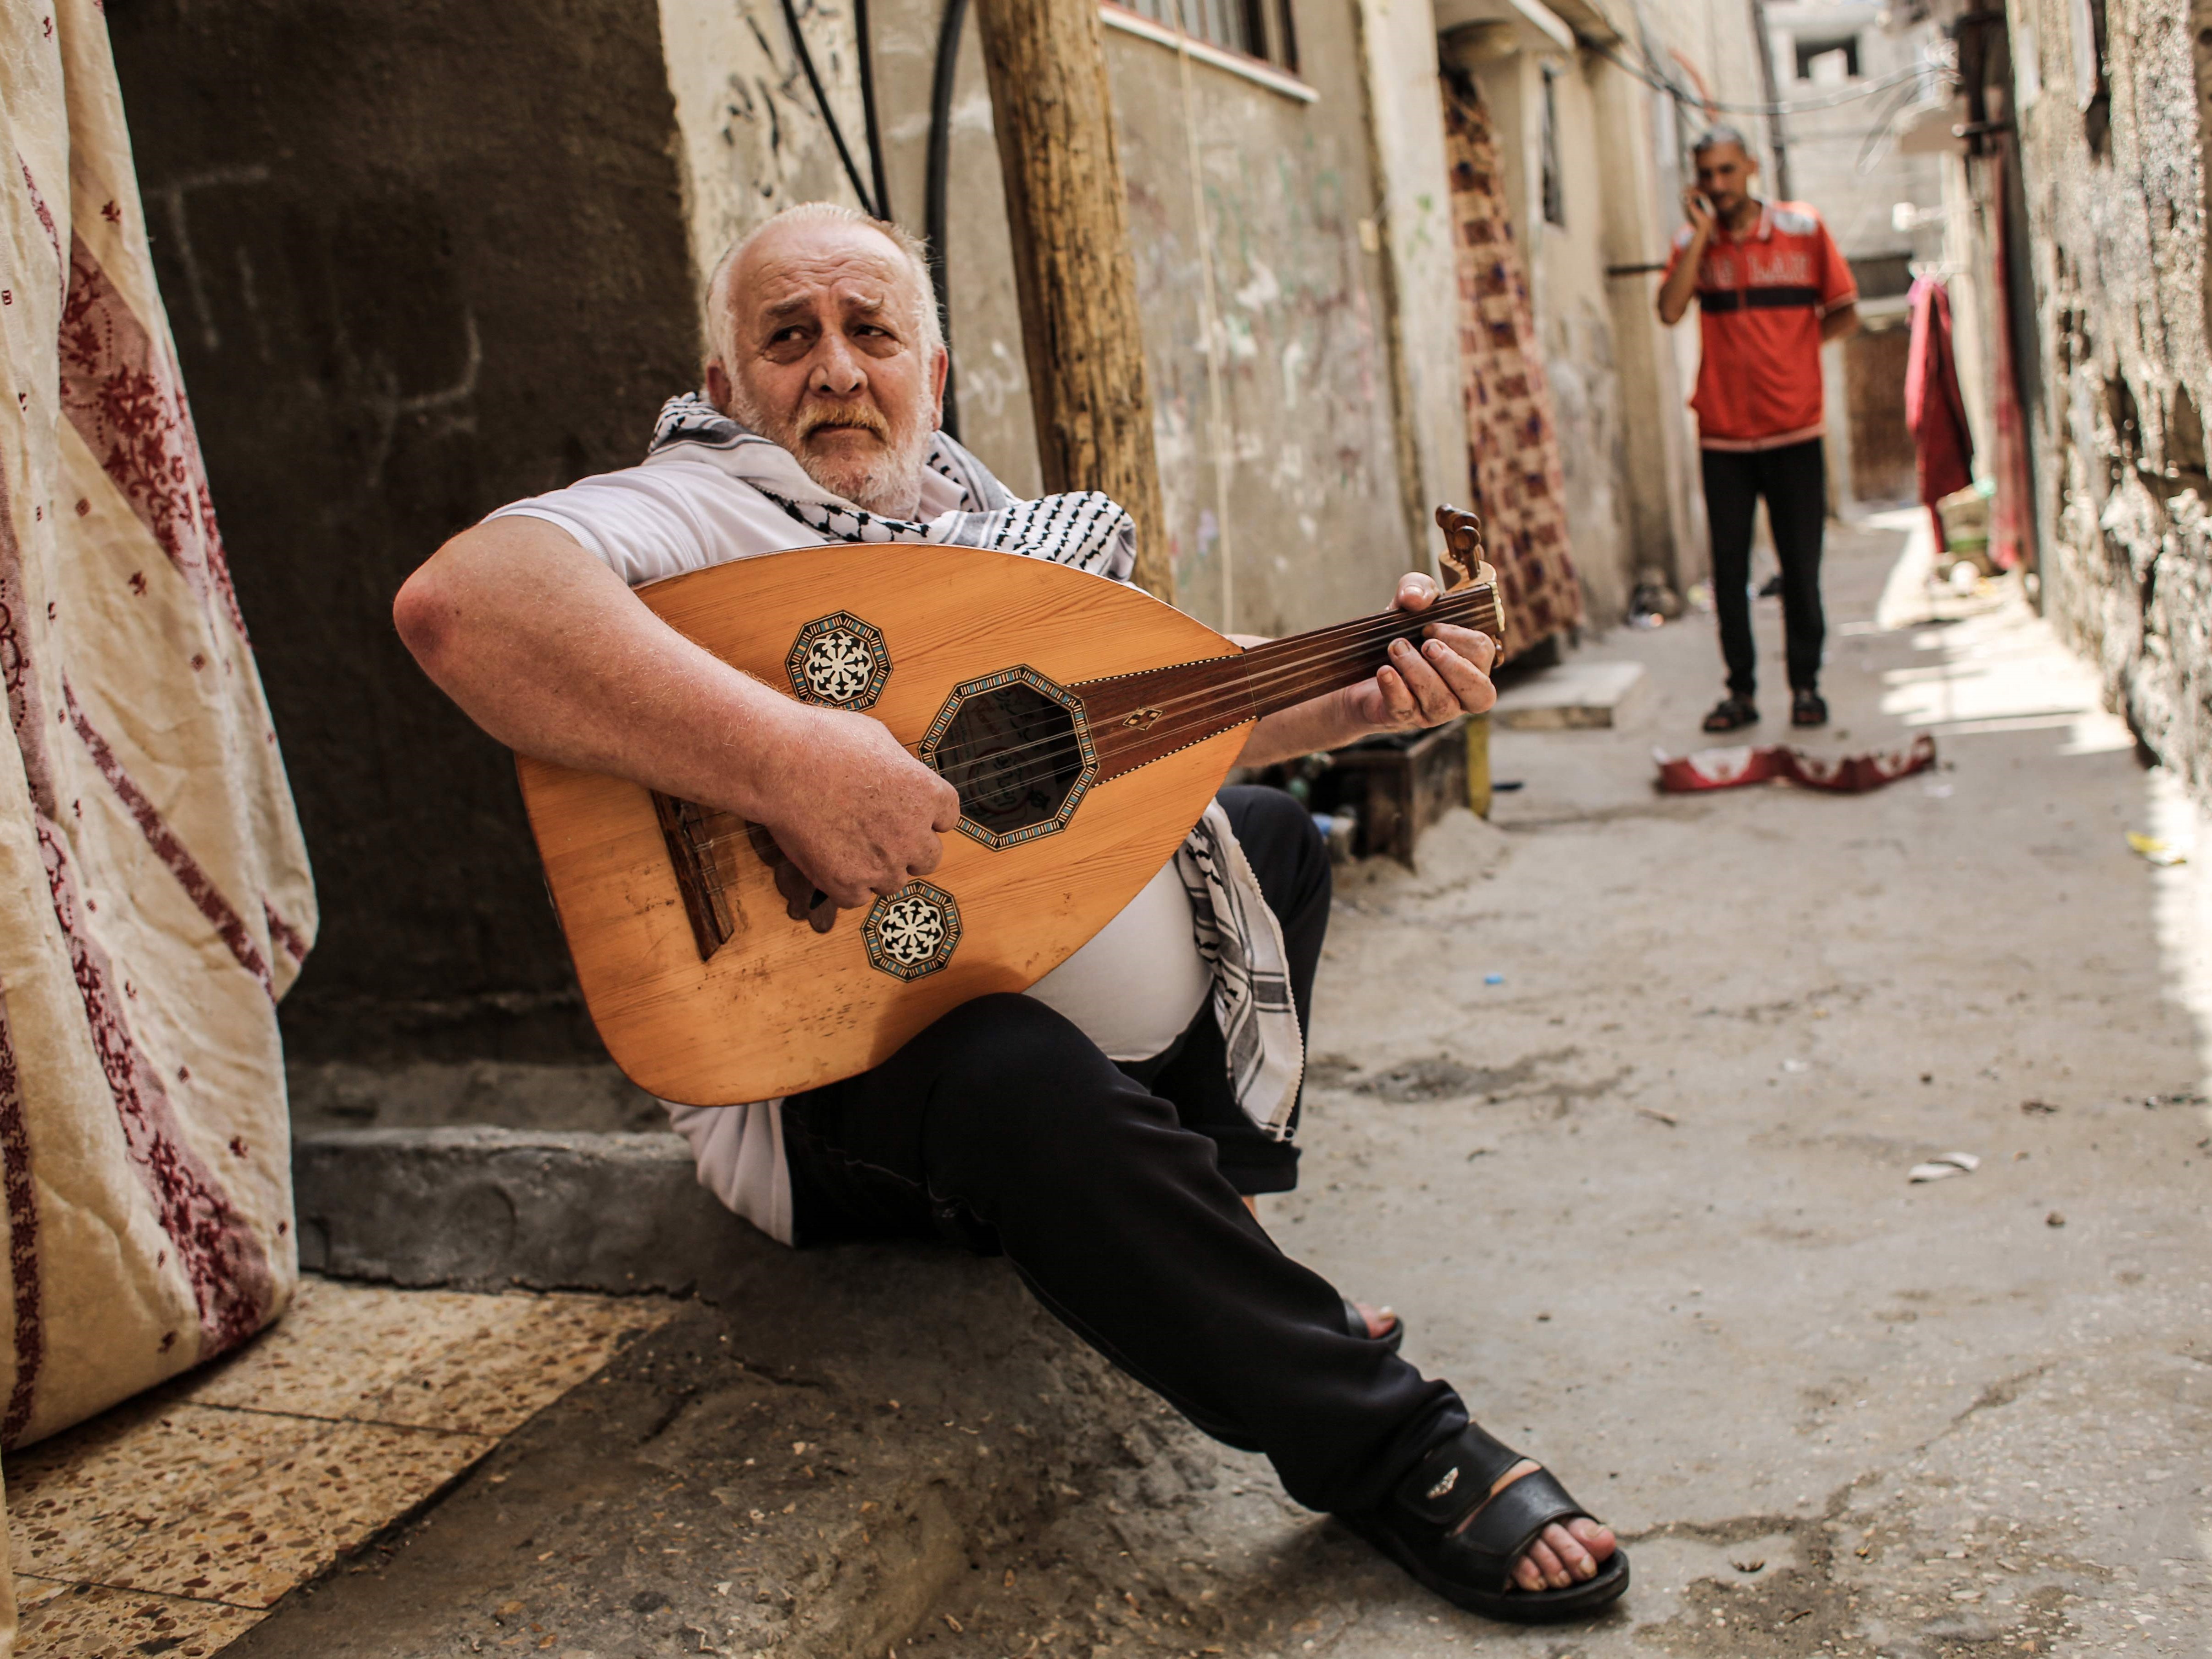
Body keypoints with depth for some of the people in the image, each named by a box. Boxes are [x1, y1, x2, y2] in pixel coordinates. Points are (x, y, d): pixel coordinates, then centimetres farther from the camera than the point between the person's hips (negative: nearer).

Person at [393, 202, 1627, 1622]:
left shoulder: (987, 518, 11)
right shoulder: (698, 515, -15)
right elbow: (464, 600, -37)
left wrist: (1370, 694, -4)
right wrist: (789, 764, -45)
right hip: (870, 1082, -9)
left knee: (1278, 836, 21)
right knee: (1032, 1080, -40)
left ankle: (1202, 1208, 21)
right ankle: (1391, 1446, -20)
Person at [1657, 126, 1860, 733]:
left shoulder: (1804, 229, 3)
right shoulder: (1693, 241, 5)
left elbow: (1845, 313, 8)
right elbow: (1670, 311, -13)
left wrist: (1791, 347, -1)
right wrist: (1701, 233, -12)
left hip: (1793, 430, -1)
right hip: (1723, 433, 1)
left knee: (1801, 567, 3)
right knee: (1729, 568, 2)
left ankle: (1806, 684, 15)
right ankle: (1741, 689, 11)